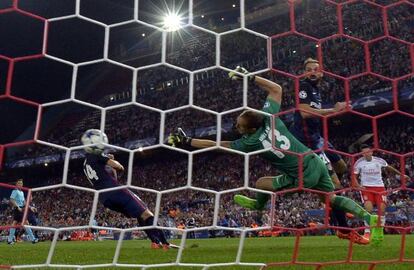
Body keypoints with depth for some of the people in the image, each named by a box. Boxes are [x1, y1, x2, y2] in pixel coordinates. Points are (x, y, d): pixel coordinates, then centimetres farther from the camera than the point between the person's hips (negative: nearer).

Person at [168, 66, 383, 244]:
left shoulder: (250, 142, -15)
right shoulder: (269, 116, -5)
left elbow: (216, 145, -7)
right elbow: (276, 88, 9)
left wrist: (186, 141, 0)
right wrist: (250, 77, 6)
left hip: (303, 177, -6)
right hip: (316, 162, 7)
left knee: (261, 184, 9)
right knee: (332, 198, 19)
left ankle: (258, 206, 40)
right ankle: (369, 217, 5)